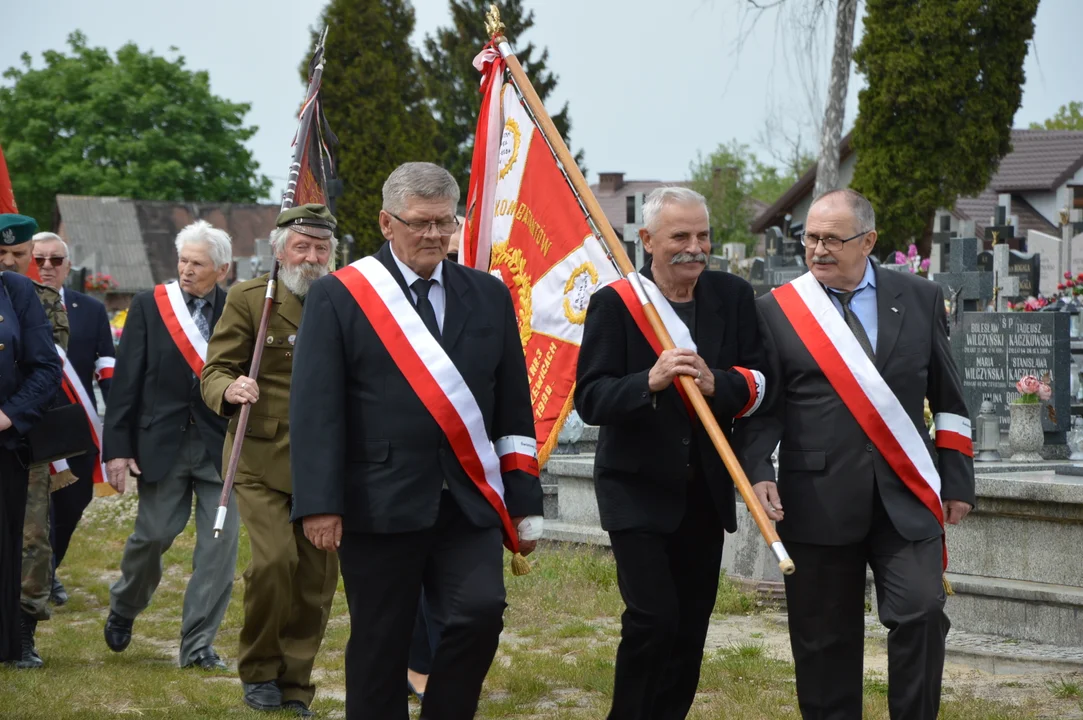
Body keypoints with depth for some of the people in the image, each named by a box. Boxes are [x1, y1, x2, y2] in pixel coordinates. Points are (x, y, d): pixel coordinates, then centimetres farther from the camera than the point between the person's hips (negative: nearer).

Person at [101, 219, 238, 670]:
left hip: (222, 445, 1)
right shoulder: (149, 307, 1)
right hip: (163, 442, -1)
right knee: (153, 534, 3)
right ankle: (123, 608, 33)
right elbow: (126, 380, 0)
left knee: (219, 543, -2)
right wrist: (117, 448, -5)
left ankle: (198, 645, 8)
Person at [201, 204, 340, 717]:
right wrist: (229, 390, -24)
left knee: (317, 578, 3)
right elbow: (215, 372, -1)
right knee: (274, 559, -19)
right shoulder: (249, 299, 1)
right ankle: (259, 672, 3)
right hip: (262, 460, -3)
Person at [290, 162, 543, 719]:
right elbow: (315, 410, -5)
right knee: (380, 643, 4)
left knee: (480, 612, -13)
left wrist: (524, 504, 8)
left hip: (471, 501, 3)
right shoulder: (338, 297, 0)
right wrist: (319, 504, -13)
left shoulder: (488, 296, 12)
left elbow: (514, 407, 13)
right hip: (381, 503, -3)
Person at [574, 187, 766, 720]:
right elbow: (589, 399, -14)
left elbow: (759, 383, -2)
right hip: (637, 491, -4)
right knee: (653, 620, -12)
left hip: (706, 490, 4)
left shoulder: (733, 297, 3)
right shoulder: (614, 304, -7)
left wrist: (716, 382, -23)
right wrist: (649, 381, -31)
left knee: (691, 625, 9)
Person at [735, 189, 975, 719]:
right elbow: (761, 407, 2)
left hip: (906, 496, 1)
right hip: (819, 499, -1)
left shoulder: (920, 299, 8)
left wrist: (956, 479, 9)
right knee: (825, 637, 5)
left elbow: (948, 396, 12)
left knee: (921, 613, -11)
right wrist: (758, 471, -14)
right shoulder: (775, 311, 3)